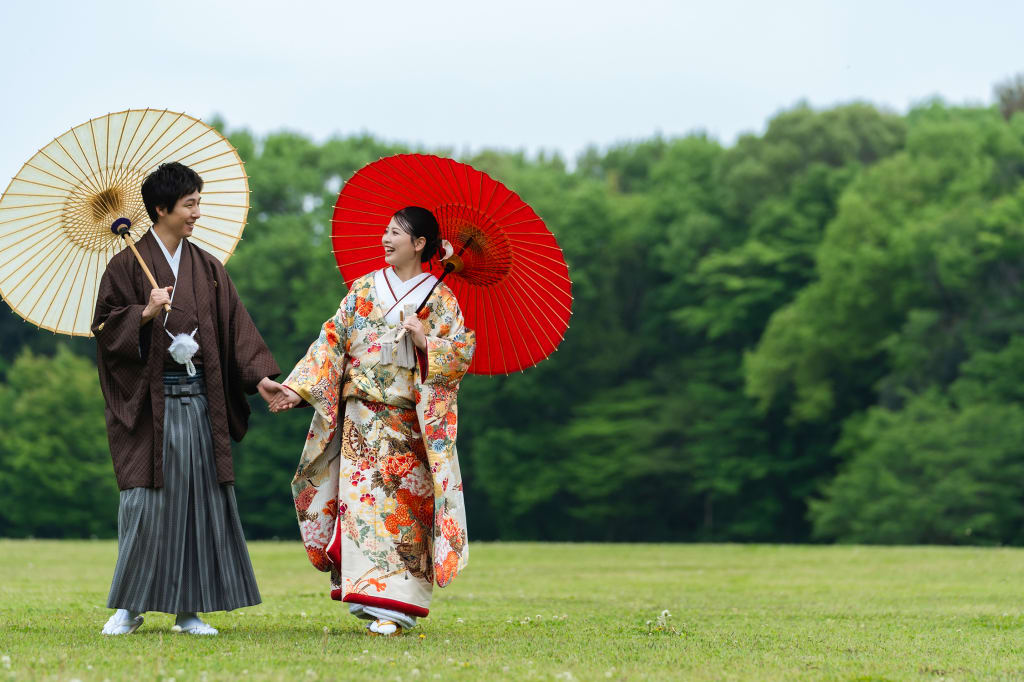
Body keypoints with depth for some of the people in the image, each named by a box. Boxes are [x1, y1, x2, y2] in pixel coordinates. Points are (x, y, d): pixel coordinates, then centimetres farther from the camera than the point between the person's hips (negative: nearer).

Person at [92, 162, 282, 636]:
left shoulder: (208, 269, 12)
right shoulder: (128, 265, 0)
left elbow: (236, 327, 7)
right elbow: (105, 325, -3)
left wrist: (260, 376, -5)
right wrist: (145, 314, -20)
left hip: (199, 400, 4)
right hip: (149, 400, -4)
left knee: (200, 498, 1)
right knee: (145, 500, -6)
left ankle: (189, 611, 7)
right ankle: (130, 607, 6)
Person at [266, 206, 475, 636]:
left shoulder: (439, 299, 2)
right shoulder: (363, 290, 11)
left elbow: (462, 353, -2)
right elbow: (332, 341, 8)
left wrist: (426, 342, -18)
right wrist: (299, 388, -2)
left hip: (410, 422, -3)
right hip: (362, 421, 3)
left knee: (403, 512, -6)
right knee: (360, 503, -5)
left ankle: (394, 607, -5)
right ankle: (370, 596, 0)